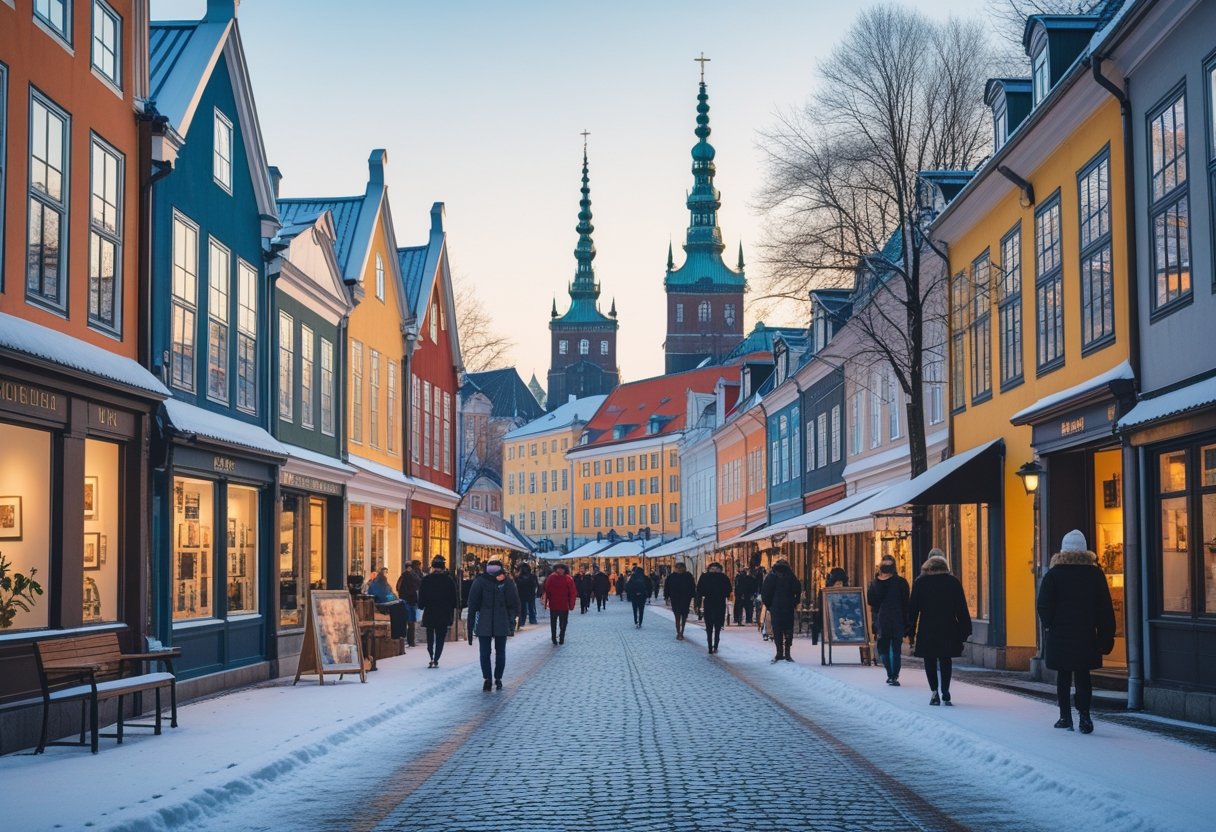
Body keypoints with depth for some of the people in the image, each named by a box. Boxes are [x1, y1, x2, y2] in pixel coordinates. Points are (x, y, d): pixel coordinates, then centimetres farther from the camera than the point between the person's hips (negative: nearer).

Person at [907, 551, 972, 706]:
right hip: (948, 629, 0)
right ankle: (945, 694, -6)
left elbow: (913, 608, 2)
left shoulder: (920, 582, 2)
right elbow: (961, 609, 2)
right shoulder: (953, 582, 2)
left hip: (926, 630, 0)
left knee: (930, 662, 9)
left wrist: (911, 631, 7)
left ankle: (934, 692, -3)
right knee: (945, 661, 6)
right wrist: (964, 631, 7)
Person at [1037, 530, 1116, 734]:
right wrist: (1106, 635, 5)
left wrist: (1049, 626, 5)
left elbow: (1043, 605, -10)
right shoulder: (1095, 574, 1)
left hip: (1059, 635, -1)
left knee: (1063, 675, 9)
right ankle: (1084, 715, -7)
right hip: (1087, 635, 1)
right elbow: (1105, 608, 1)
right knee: (1083, 674, 7)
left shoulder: (1053, 574, -5)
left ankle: (1065, 717, 10)